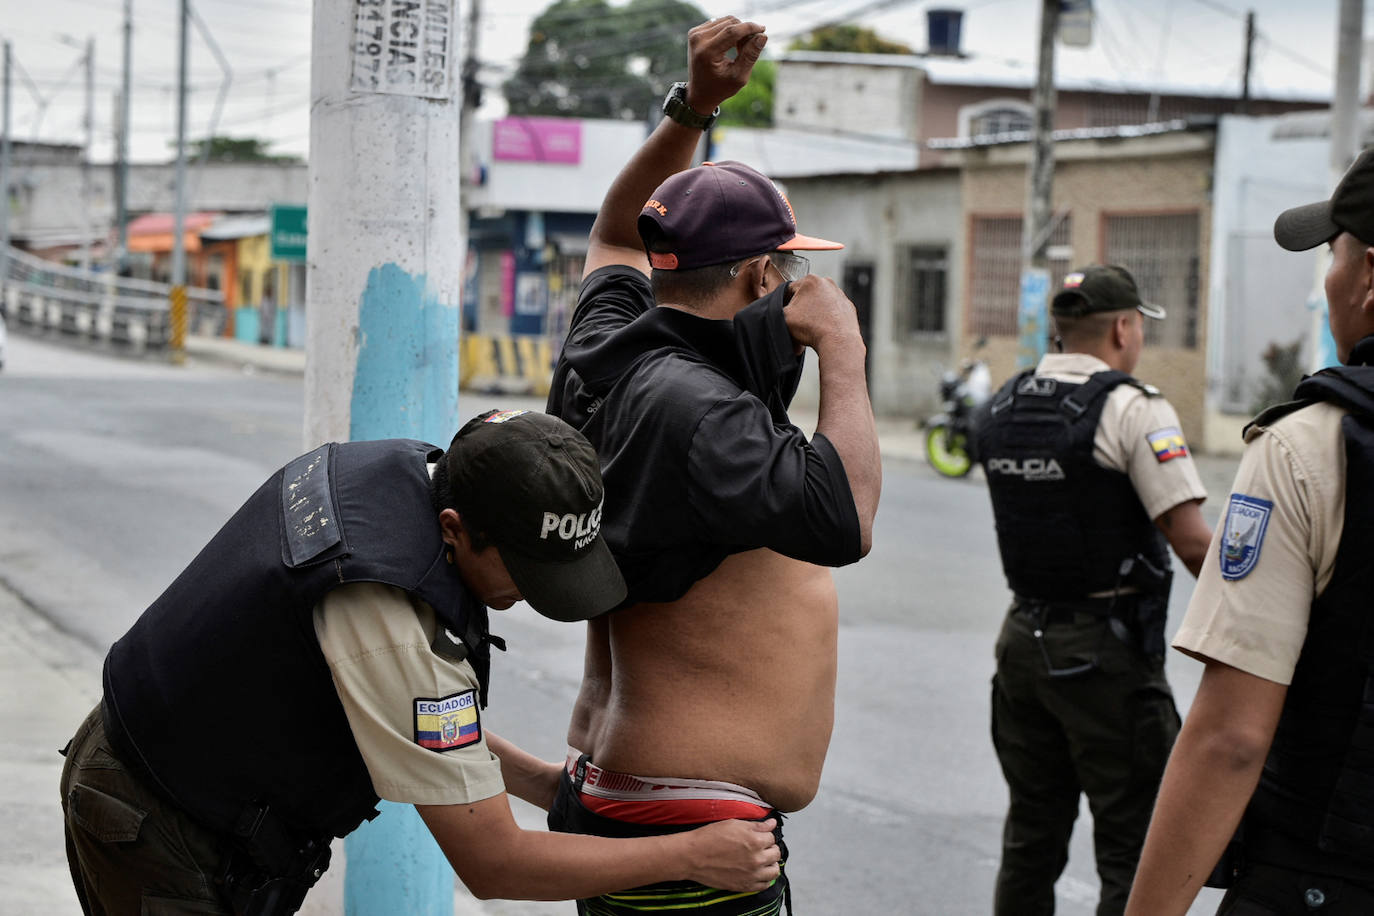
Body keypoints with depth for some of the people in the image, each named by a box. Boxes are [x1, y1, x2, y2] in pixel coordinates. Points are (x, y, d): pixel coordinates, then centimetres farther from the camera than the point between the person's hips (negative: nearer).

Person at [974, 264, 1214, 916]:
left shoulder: (998, 410, 7)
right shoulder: (1133, 410, -14)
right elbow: (1193, 543, -17)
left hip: (1022, 637, 7)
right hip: (1104, 650, -7)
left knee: (1031, 835, 16)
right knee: (1133, 847, -1)